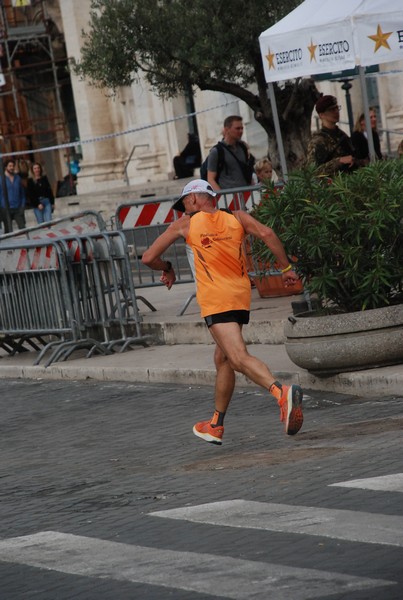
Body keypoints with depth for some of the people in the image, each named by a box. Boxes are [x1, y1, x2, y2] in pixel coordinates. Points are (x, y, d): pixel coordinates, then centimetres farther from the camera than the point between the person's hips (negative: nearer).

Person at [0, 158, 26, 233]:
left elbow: (22, 193, 12)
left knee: (22, 227, -5)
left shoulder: (17, 178, 8)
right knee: (8, 230, 4)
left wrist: (22, 205, 4)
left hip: (18, 208, 3)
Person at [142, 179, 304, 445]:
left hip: (215, 300, -6)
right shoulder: (237, 217, 12)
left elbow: (149, 258, 8)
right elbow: (267, 233, -6)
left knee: (239, 358, -19)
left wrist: (167, 269, 29)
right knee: (222, 360, 20)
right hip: (241, 296, 6)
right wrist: (286, 267, 0)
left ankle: (282, 392, -45)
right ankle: (216, 426, 29)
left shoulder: (186, 224, 7)